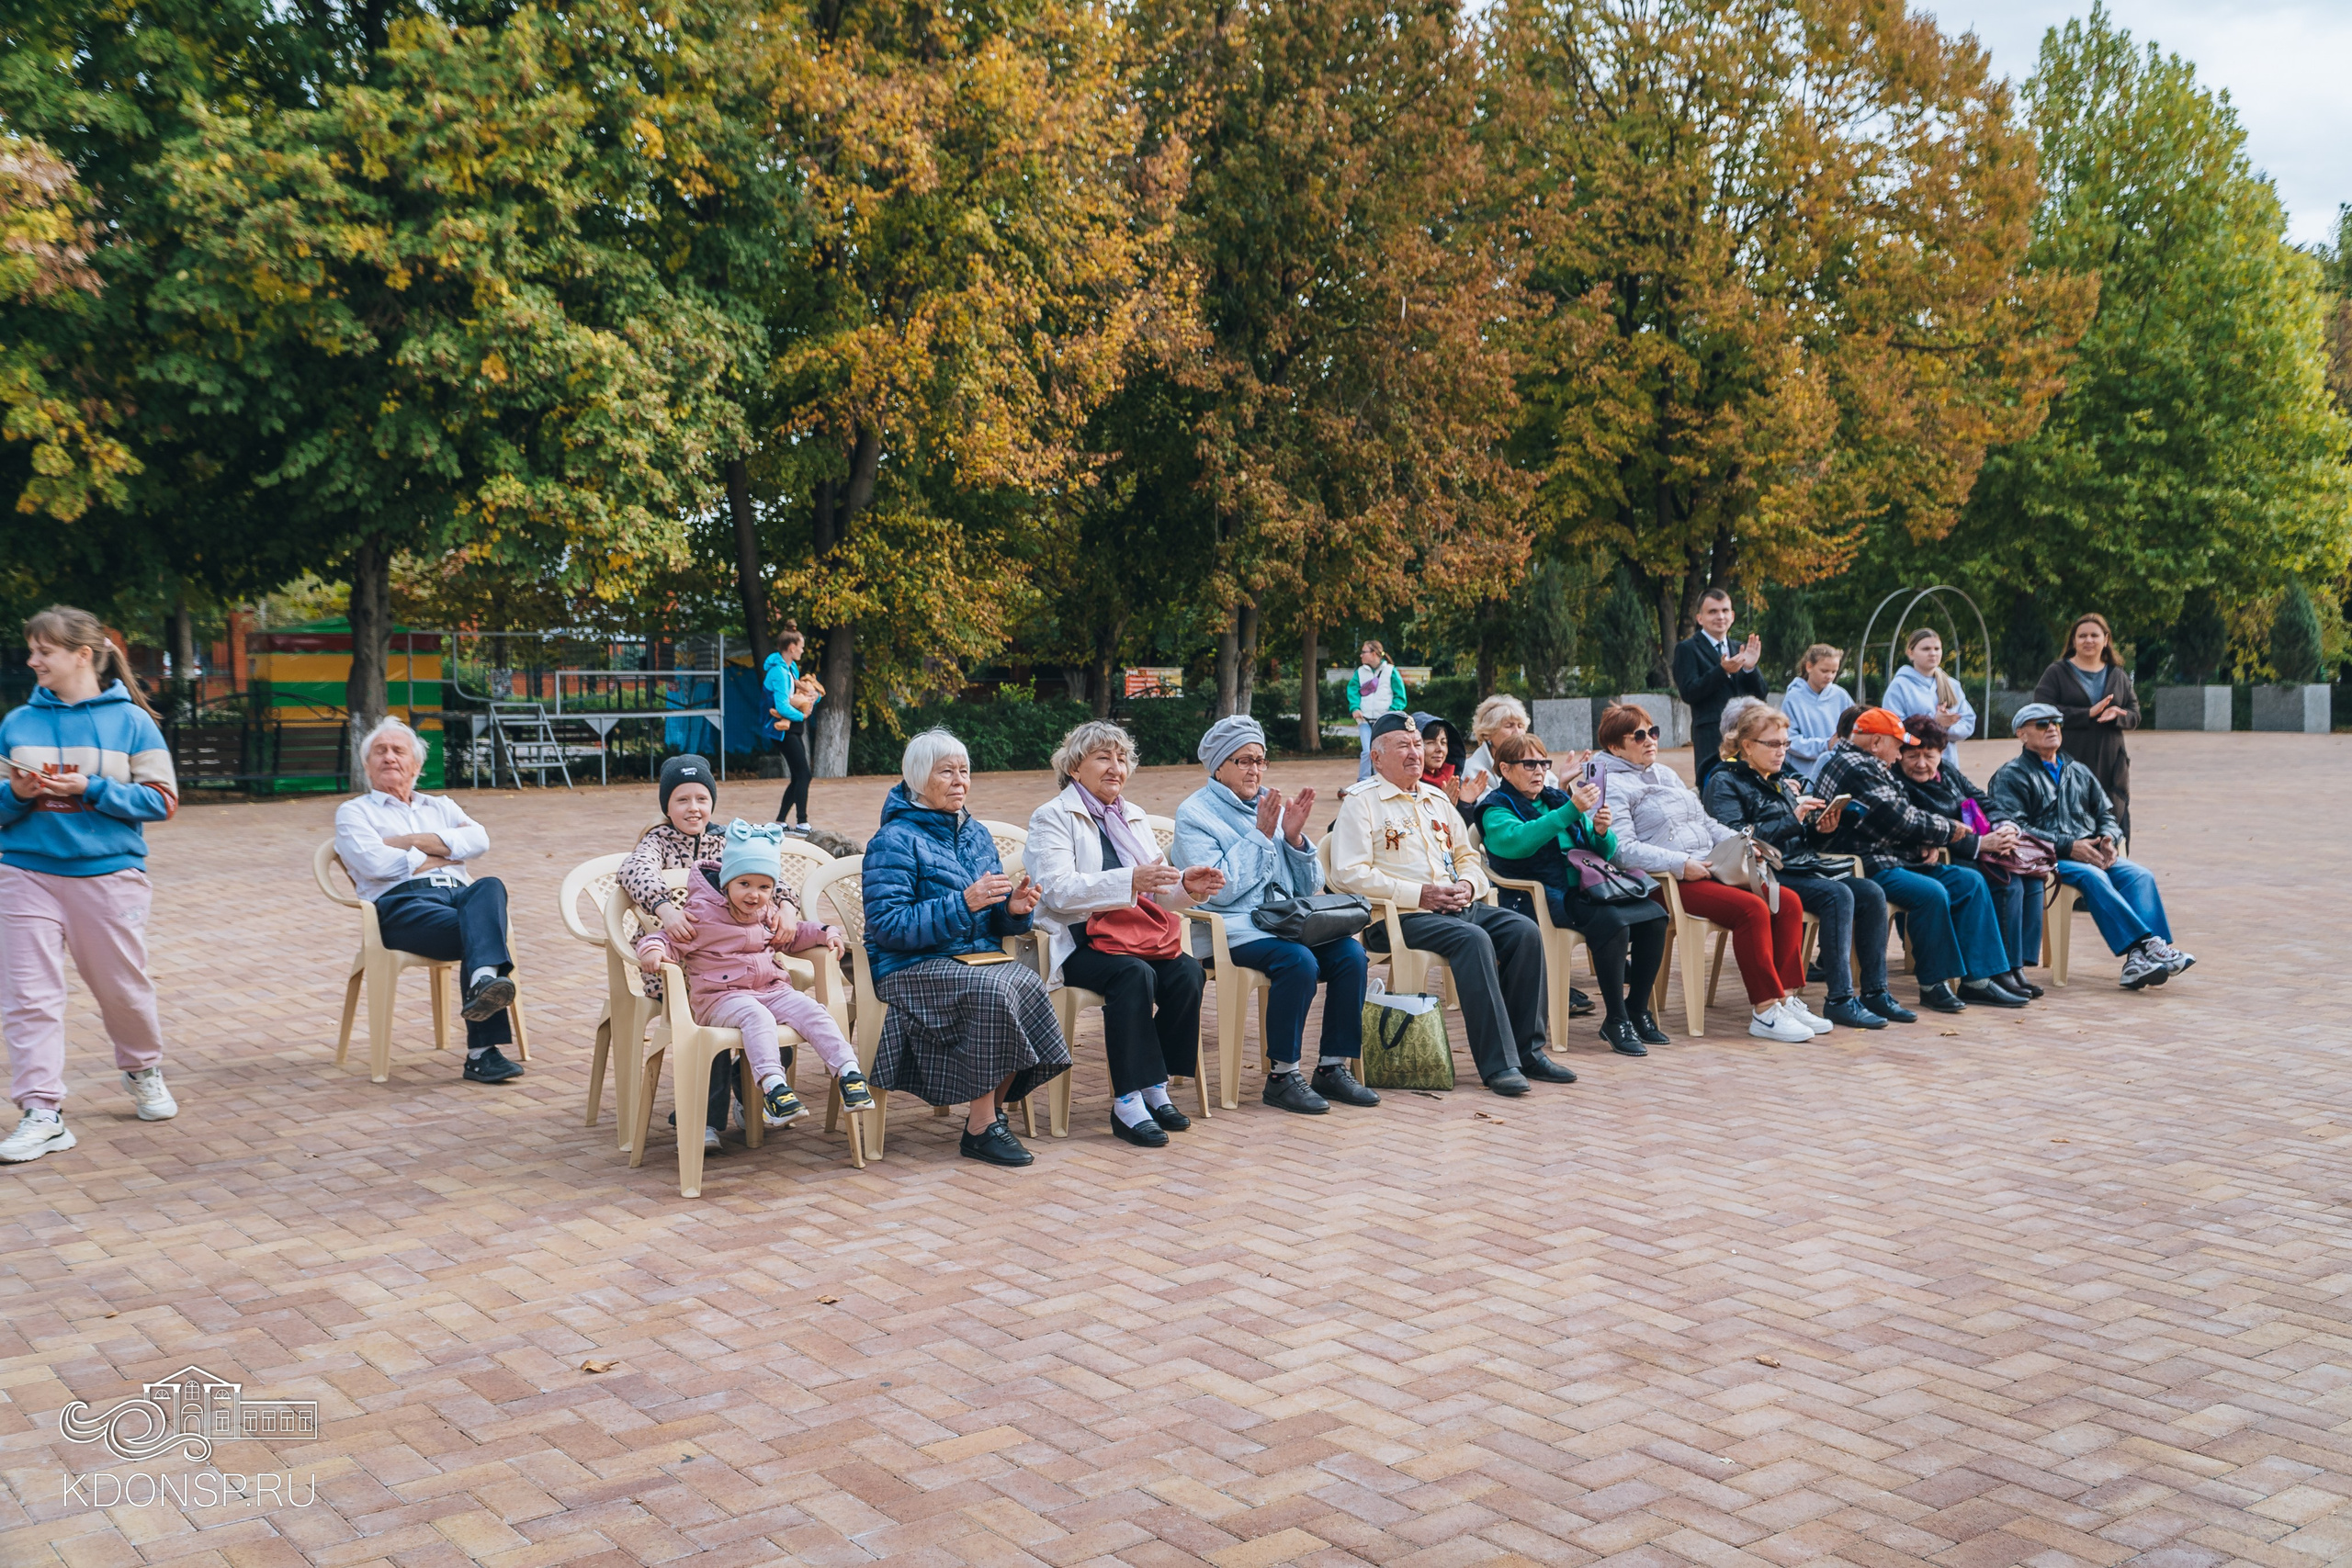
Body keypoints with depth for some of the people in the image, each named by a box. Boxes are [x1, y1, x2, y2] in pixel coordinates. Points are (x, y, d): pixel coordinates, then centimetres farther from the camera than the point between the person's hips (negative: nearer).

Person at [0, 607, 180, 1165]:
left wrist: (91, 789, -16)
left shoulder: (129, 720, -3)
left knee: (123, 986, 10)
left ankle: (144, 1072, 36)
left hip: (109, 874, -2)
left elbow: (162, 800, -5)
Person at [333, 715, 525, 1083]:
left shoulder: (441, 806, 33)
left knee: (489, 887, -37)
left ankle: (485, 981, -60)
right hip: (402, 902, -3)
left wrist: (414, 841, 3)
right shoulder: (353, 812, 23)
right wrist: (434, 858, 6)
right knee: (479, 932, -36)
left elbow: (479, 840, 9)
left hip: (458, 892, 3)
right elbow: (374, 863, 0)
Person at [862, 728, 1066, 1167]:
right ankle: (981, 1128, -21)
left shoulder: (977, 835, 17)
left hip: (979, 957, 6)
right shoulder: (894, 841, -5)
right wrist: (964, 903, -21)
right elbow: (887, 925, -16)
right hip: (912, 968, -6)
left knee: (1027, 983, -26)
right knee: (990, 990, -33)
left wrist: (1014, 909, -6)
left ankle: (993, 1109, -12)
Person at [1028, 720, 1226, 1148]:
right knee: (1134, 974, -34)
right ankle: (1128, 1103, -29)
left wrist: (1187, 885, -7)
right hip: (1076, 944, -6)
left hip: (1137, 936, 6)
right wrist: (1130, 880, -28)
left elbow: (1158, 890, 17)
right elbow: (1058, 889, -17)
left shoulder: (1133, 816, 22)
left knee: (1187, 972, -23)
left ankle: (1156, 1087, -13)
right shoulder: (1051, 818, 0)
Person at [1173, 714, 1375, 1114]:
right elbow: (1218, 891, -13)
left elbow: (1309, 888, 14)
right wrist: (1261, 835, -11)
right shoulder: (1194, 814, 0)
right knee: (1299, 961, -32)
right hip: (1232, 927, -6)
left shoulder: (1272, 804, 16)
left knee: (1351, 953, -21)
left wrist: (1295, 837, -3)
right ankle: (1281, 1076, -20)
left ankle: (1333, 1067, -11)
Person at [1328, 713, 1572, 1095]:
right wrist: (1418, 894, -16)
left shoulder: (1437, 799, 23)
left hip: (1457, 907, 7)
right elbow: (1350, 874, -12)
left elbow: (1467, 855, 27)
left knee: (1524, 930, -16)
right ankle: (1497, 1064, -30)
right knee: (1473, 939, -32)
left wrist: (1468, 885, 1)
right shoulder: (1360, 802, -1)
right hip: (1400, 917, -7)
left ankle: (1527, 1050, -9)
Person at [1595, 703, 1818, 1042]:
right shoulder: (1612, 785, -4)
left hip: (1710, 870, 9)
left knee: (1788, 901, -9)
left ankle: (1785, 997, -6)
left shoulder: (1666, 774, 24)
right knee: (1752, 908, -27)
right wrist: (1680, 864, -22)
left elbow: (1705, 822, 28)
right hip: (1665, 883, -9)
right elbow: (1622, 849, -17)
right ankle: (1764, 1011, -20)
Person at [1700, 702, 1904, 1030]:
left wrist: (1821, 829, 1)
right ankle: (1840, 1000, -25)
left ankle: (1875, 992, -8)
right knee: (1838, 895, -28)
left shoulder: (1781, 779, 23)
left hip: (1803, 866, 8)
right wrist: (1792, 819, -20)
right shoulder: (1725, 782, -1)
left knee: (1872, 893, -11)